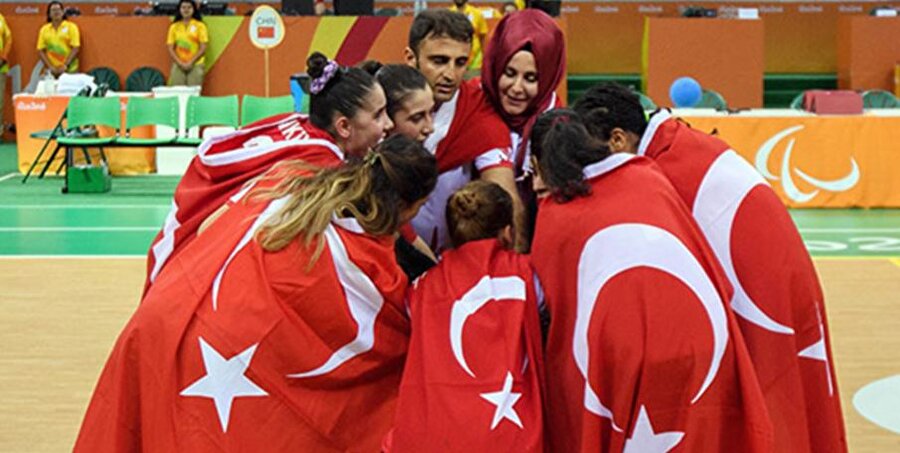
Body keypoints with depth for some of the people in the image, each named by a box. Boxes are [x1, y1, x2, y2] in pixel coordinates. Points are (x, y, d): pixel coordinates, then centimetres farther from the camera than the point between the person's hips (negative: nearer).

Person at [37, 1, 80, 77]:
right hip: (51, 71, 2)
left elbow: (76, 49, -5)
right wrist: (50, 66, -6)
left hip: (70, 71, -2)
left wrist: (65, 65, -13)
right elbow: (40, 51, 6)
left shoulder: (71, 27, 2)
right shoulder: (44, 29, 9)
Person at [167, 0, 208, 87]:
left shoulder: (200, 26, 3)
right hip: (178, 66, 2)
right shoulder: (174, 27, 9)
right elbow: (170, 48, 5)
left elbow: (203, 48, -1)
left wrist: (190, 62, -9)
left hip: (195, 65, -2)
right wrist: (180, 63, -8)